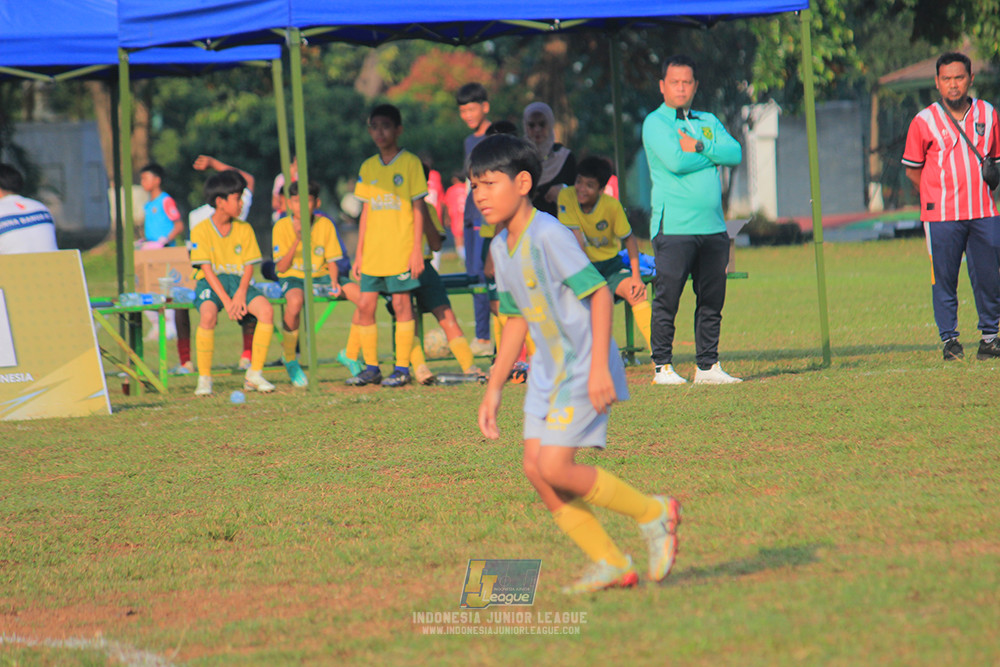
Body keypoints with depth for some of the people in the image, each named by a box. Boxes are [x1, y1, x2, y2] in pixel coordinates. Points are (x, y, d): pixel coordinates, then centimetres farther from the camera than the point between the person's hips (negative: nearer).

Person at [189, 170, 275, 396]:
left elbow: (249, 265, 6)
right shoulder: (201, 231, -3)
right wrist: (226, 301, -19)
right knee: (208, 314, -37)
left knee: (266, 309, -26)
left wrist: (240, 293, -14)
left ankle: (254, 374, -15)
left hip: (238, 282, 4)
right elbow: (206, 269, -9)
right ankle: (204, 379, -25)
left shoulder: (244, 229, 9)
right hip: (211, 284, -4)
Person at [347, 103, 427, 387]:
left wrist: (417, 250, -9)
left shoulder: (410, 163, -2)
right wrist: (359, 254, 12)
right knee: (365, 306, 2)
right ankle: (371, 367, 11)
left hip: (401, 250, -5)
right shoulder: (368, 167, 12)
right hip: (373, 253, 5)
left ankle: (402, 367, 3)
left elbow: (419, 208, -3)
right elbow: (366, 211, 16)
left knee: (401, 303, -4)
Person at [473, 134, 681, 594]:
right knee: (535, 467, 0)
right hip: (549, 368, 9)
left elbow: (599, 293, -21)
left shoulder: (548, 235, -19)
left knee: (554, 467, -16)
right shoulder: (501, 246, 9)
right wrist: (494, 389, 18)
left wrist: (598, 367, -27)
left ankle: (653, 513, 3)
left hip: (586, 370, -9)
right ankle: (610, 564, 9)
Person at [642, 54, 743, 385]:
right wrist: (714, 155, -2)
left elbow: (735, 153, 3)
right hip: (674, 226, -5)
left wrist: (699, 147, -10)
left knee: (712, 299, 5)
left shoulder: (708, 122, 18)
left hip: (713, 226, 5)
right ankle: (663, 366, 0)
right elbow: (675, 161, -15)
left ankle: (708, 365, 11)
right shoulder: (655, 123, 1)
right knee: (667, 299, -6)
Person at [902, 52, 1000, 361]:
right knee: (944, 278, -2)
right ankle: (949, 339, 5)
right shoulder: (924, 121, -1)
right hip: (941, 215, -3)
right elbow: (912, 169, 6)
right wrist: (936, 200, 2)